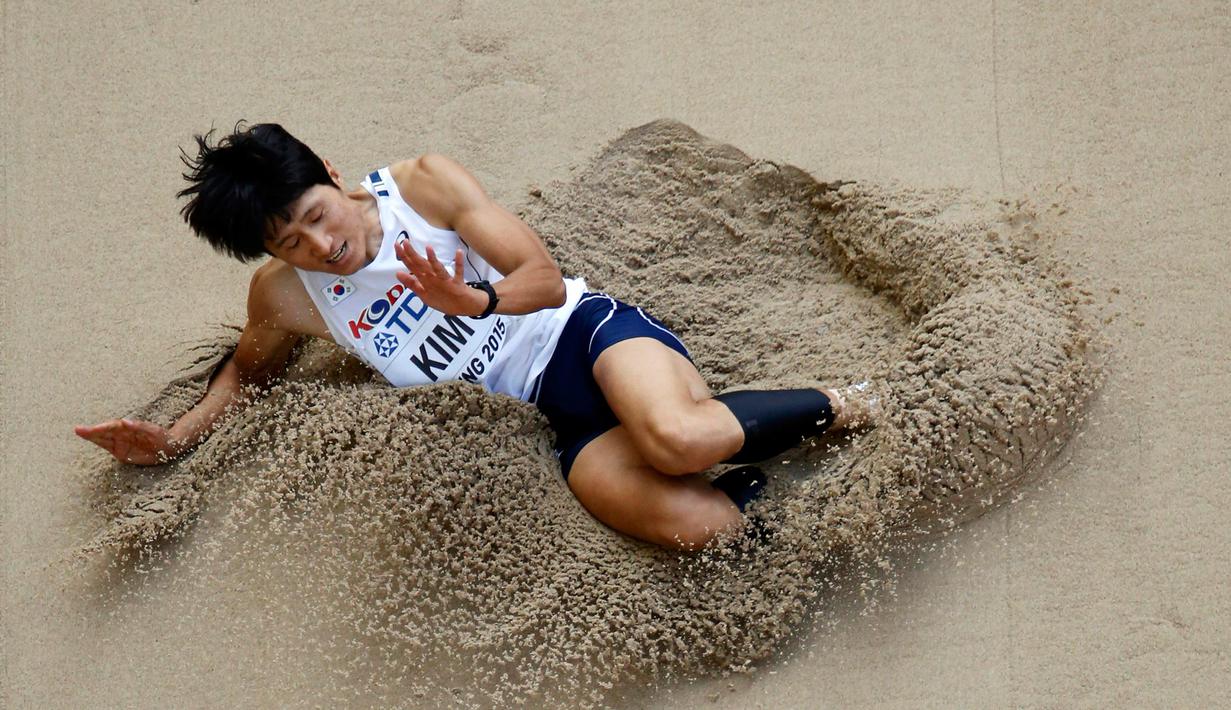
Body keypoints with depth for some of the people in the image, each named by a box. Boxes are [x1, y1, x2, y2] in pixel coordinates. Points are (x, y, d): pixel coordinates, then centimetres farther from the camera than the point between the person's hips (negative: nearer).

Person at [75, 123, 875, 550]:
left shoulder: (423, 184, -5)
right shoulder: (285, 296, 3)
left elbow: (546, 278, -7)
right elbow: (249, 369, 25)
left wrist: (481, 301, -29)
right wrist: (176, 438, 8)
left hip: (586, 330, -1)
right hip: (560, 421, 1)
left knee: (678, 437, -39)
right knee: (693, 523, -33)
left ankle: (825, 405, -8)